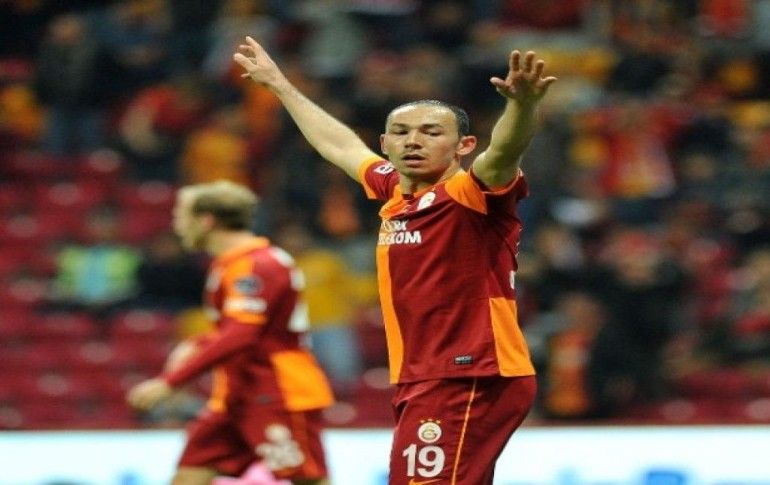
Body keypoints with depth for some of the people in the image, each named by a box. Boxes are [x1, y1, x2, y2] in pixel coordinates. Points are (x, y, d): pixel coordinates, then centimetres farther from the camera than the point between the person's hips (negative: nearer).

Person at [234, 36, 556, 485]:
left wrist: (523, 106, -52)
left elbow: (505, 151, -31)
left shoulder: (469, 196, -10)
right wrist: (279, 84, 43)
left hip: (470, 383, -9)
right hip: (422, 383, 9)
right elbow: (341, 145, 31)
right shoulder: (396, 193, 14)